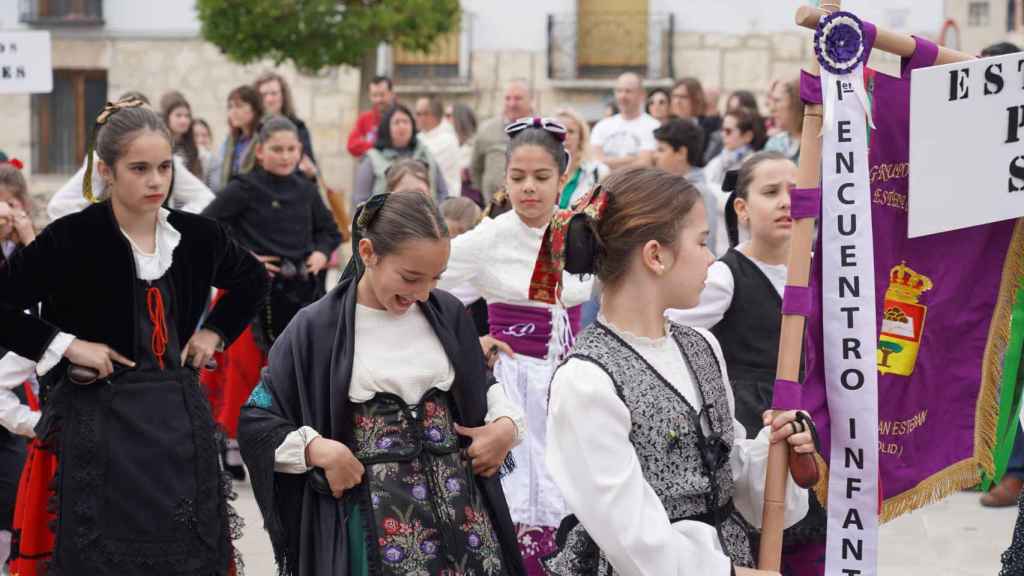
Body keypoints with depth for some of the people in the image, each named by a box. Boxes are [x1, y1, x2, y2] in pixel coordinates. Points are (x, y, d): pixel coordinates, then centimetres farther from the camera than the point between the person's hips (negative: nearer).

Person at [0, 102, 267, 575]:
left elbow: (253, 281, 23)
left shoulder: (197, 236, 3)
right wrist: (65, 345, -13)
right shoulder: (71, 240, -10)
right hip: (100, 425, -4)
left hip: (181, 418, 4)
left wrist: (215, 331, 11)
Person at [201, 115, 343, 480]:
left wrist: (321, 253, 2)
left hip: (300, 291, 5)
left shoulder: (305, 190, 8)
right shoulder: (245, 189, -8)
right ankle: (232, 439, 11)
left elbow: (330, 230, 22)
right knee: (246, 365, -4)